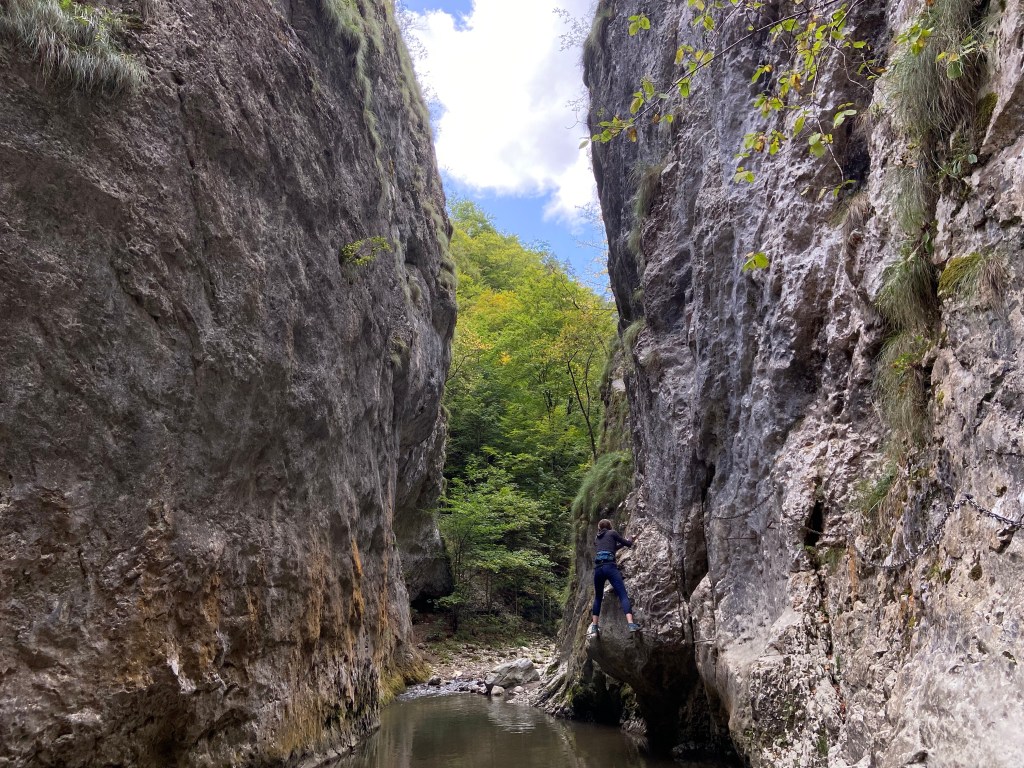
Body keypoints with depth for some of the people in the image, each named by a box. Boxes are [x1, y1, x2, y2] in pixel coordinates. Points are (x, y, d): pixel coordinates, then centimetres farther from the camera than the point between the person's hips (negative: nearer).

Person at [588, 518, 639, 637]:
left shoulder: (597, 538, 28)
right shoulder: (612, 532, 14)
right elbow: (628, 544, 19)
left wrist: (622, 544, 43)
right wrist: (630, 541, 40)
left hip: (598, 568, 5)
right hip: (610, 566, -5)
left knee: (598, 598, 17)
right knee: (623, 595, -10)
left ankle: (594, 628, 11)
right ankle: (631, 624, -25)